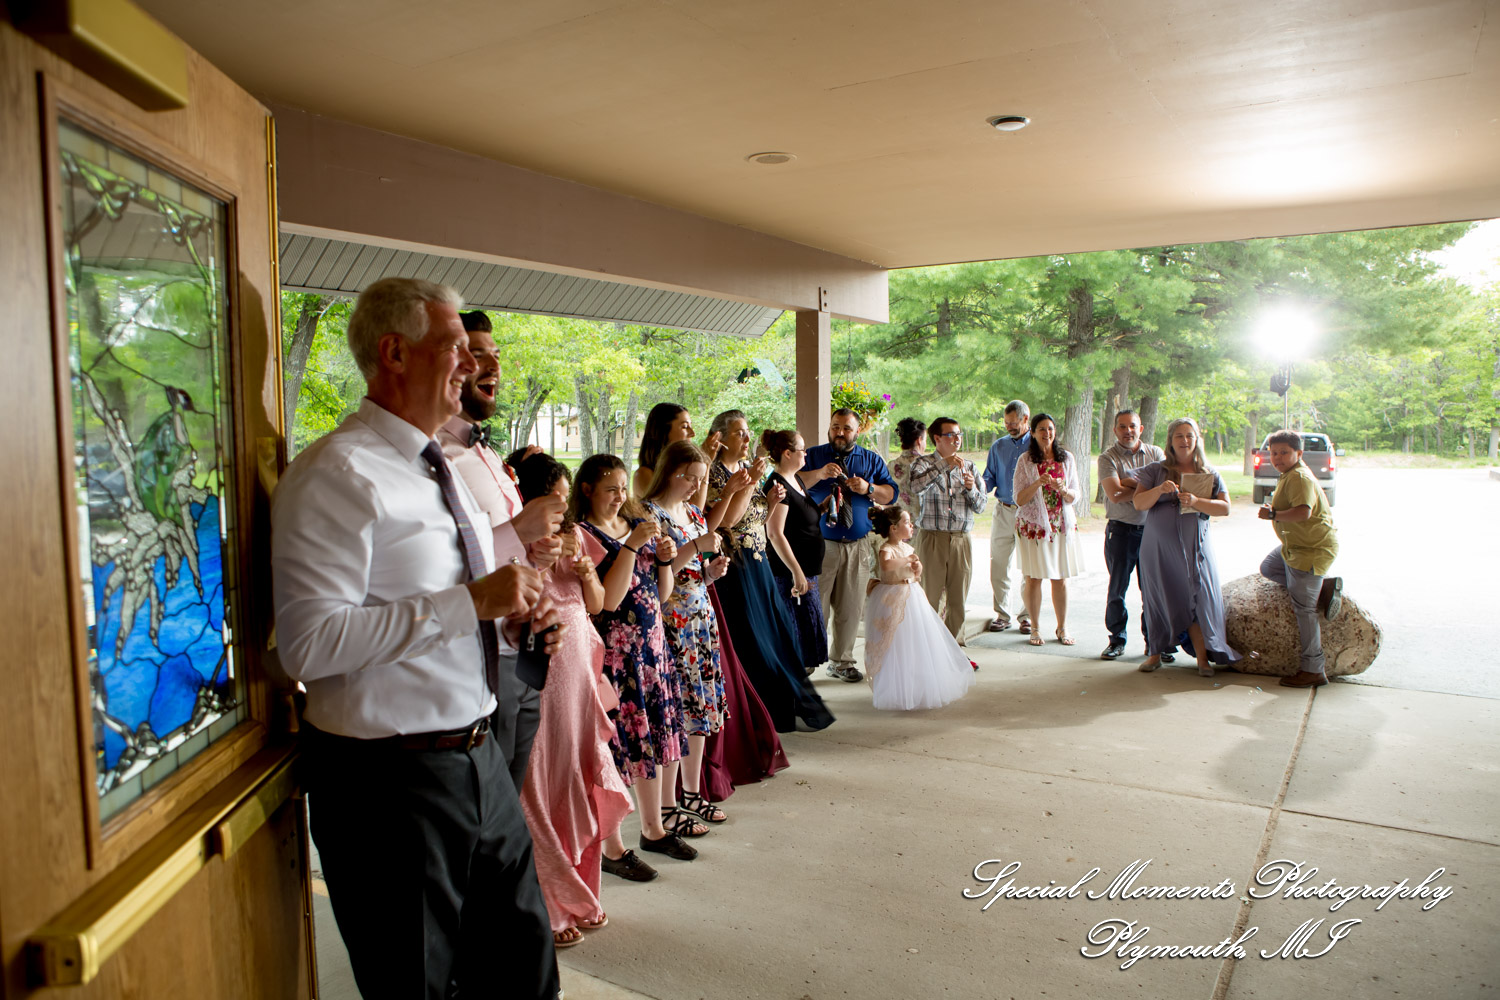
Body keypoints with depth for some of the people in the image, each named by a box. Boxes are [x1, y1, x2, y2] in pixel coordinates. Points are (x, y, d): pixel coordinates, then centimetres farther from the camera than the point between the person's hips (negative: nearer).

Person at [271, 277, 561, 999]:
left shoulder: (442, 468, 14)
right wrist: (471, 601, -24)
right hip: (391, 781, -8)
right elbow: (309, 643, -25)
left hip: (479, 761, 8)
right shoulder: (336, 474, -15)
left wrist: (513, 621, 2)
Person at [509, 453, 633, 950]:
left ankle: (577, 898, 31)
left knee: (580, 788, 14)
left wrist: (586, 571, -5)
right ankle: (548, 910, 19)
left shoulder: (573, 536, 9)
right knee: (537, 796, 3)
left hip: (578, 674, 7)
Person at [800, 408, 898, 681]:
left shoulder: (872, 460, 13)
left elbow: (892, 493, 6)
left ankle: (841, 662, 22)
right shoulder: (813, 456, 6)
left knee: (850, 608, 9)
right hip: (820, 544, -3)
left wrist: (868, 489, -13)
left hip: (858, 546, 3)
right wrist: (819, 474, -25)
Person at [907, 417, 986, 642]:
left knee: (958, 599, 7)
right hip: (932, 538, -3)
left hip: (961, 540, 3)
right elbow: (916, 486, -22)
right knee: (930, 597, 1)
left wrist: (971, 488, -10)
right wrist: (944, 465, -24)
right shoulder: (925, 463, 2)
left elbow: (980, 507, 9)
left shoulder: (969, 466, 13)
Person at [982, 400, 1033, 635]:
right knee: (998, 565, 1)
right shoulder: (998, 446, 12)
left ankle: (1027, 615, 14)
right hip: (1003, 511, 3)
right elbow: (990, 478, 11)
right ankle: (1002, 614, 13)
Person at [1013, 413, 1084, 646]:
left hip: (1062, 525, 2)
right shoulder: (1025, 461, -1)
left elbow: (1074, 497, 6)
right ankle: (1035, 628, 12)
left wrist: (1063, 489, -16)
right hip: (1033, 525, -2)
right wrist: (1038, 483, -21)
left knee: (1060, 578, 5)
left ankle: (1062, 628, 17)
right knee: (1033, 578, -1)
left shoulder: (1067, 459, 6)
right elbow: (1020, 499, -5)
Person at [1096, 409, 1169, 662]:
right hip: (1120, 530, -2)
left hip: (1152, 529, 2)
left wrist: (1127, 482, -12)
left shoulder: (1156, 453, 9)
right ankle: (1117, 639, 14)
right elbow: (1115, 494, -14)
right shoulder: (1108, 458, -1)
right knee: (1118, 587, 3)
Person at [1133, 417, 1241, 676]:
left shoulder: (1209, 474, 8)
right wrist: (1159, 489, -21)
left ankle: (1203, 658, 2)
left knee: (1196, 599, -4)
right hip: (1158, 546, 0)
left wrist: (1196, 501, -17)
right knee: (1159, 599, 3)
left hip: (1194, 546, 0)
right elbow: (1138, 503, -3)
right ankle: (1156, 653, 16)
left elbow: (1225, 508, -1)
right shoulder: (1156, 471, 5)